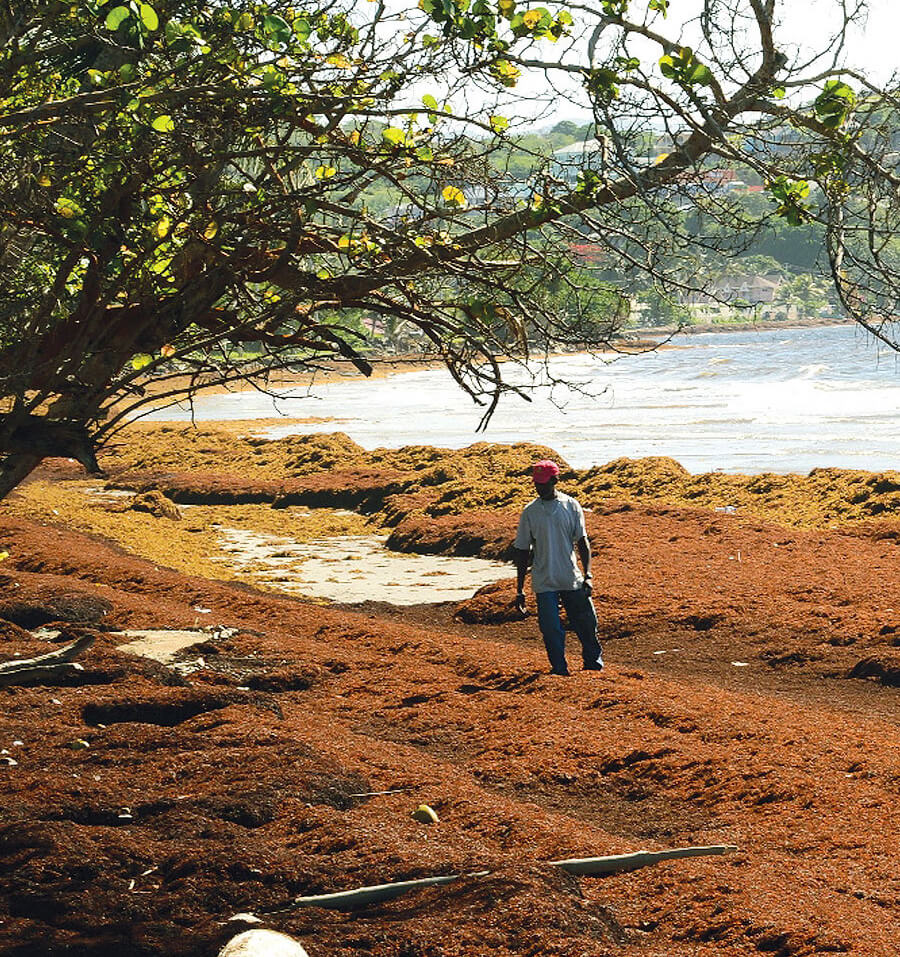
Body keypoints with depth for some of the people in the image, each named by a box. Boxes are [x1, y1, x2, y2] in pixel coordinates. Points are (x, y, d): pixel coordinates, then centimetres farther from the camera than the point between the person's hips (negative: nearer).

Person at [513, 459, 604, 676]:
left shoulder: (571, 506, 1)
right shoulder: (529, 512, 1)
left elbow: (582, 542, 4)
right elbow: (522, 551, 5)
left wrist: (587, 575, -7)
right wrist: (519, 590, 3)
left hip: (573, 580, 0)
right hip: (544, 583, 0)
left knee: (586, 624, 5)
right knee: (551, 630, -3)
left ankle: (594, 663, 24)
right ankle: (559, 670, 10)